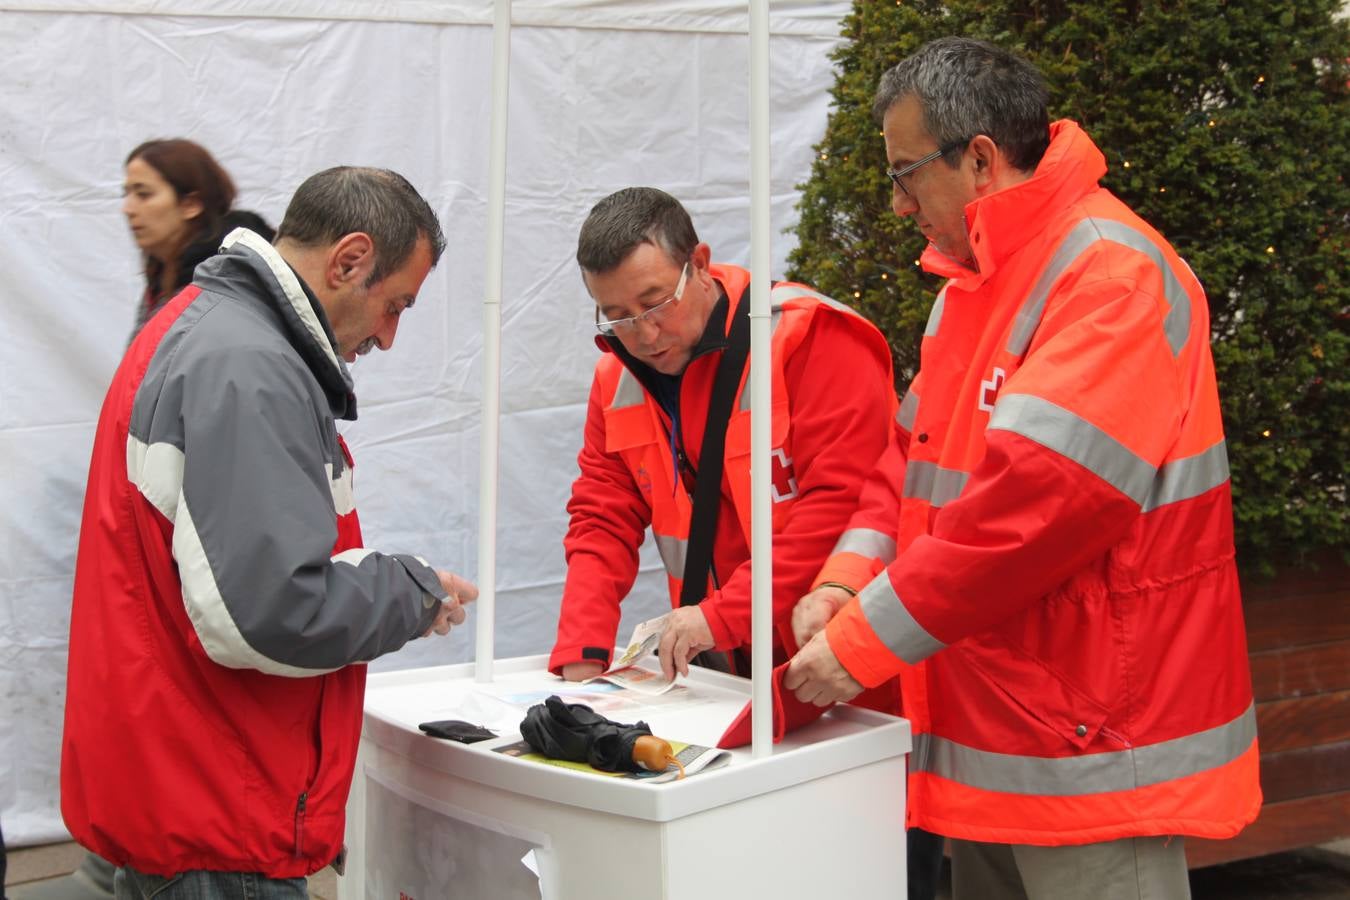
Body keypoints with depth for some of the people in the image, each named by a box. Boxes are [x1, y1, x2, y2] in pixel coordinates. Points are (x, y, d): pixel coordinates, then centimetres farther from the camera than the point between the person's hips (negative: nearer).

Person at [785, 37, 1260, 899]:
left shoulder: (1111, 274, -18)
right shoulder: (976, 283, 14)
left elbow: (1036, 494, -27)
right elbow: (917, 452, 16)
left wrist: (866, 641, -22)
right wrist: (847, 577, -2)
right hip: (991, 732, 9)